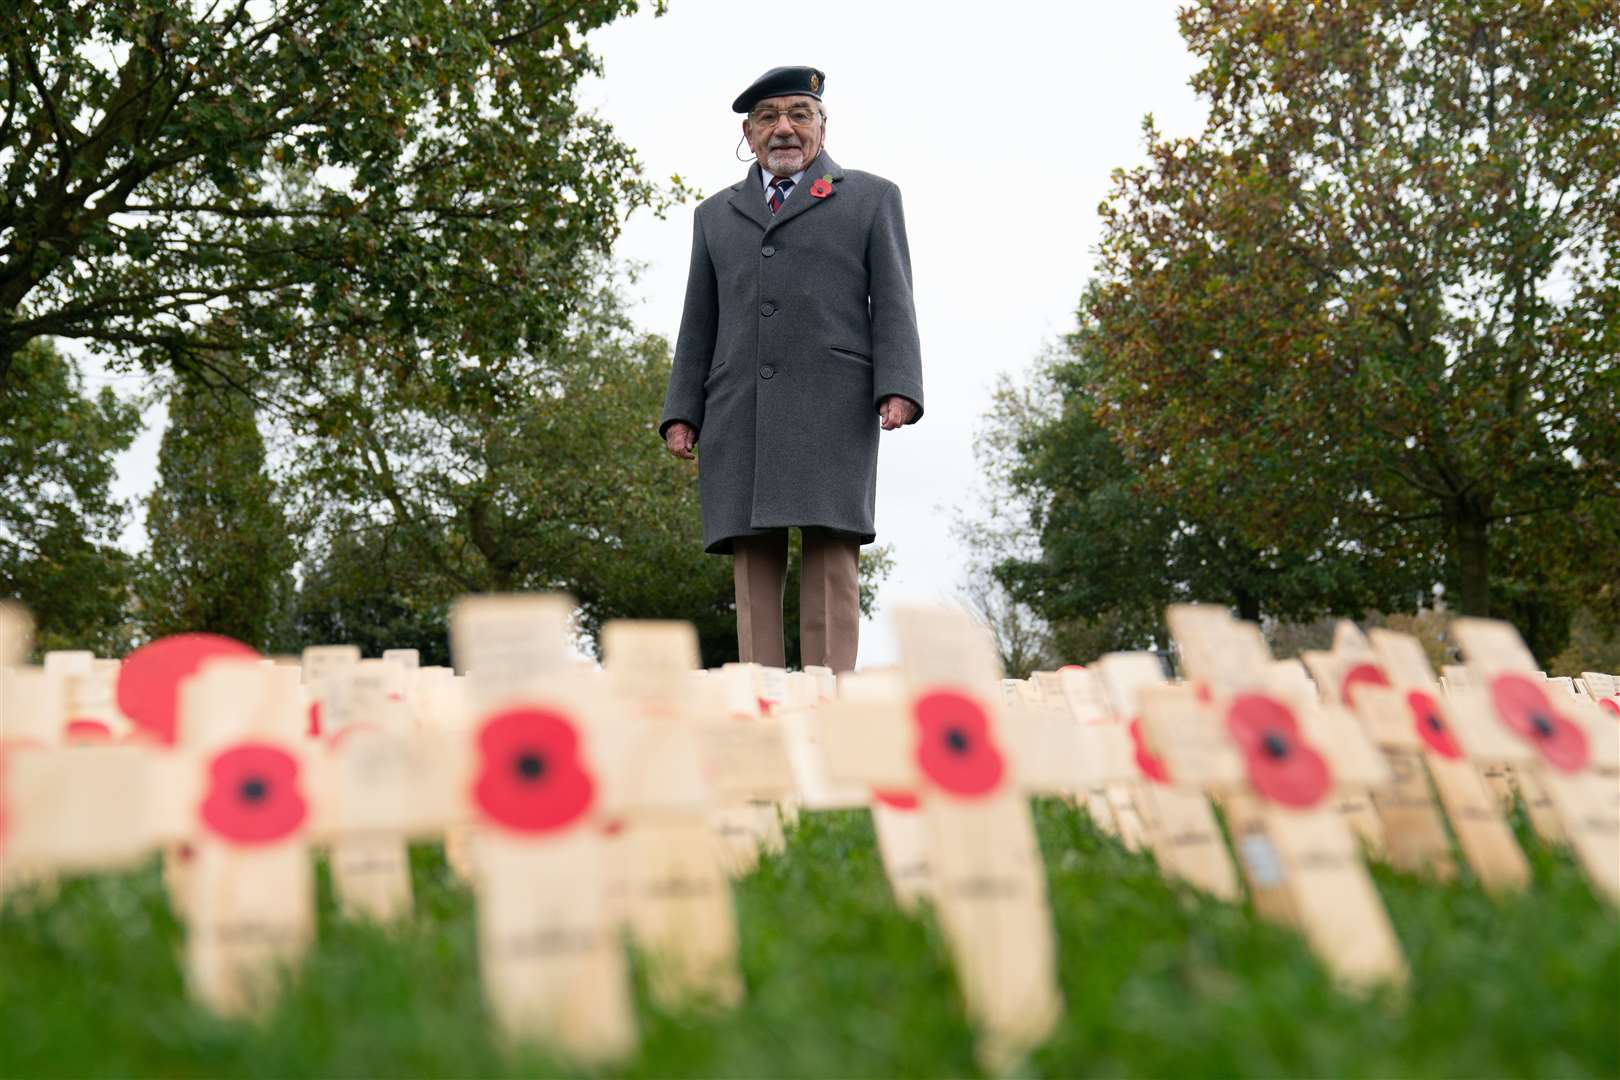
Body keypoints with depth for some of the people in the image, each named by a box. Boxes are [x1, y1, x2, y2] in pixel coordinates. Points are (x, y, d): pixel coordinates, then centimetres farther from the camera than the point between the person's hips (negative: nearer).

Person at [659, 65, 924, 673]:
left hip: (832, 407, -3)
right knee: (753, 556, -5)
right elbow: (698, 322, 21)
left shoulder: (871, 198, 17)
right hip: (738, 412, 3)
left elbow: (892, 302, 7)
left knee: (831, 549, -11)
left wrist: (898, 390, -8)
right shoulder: (716, 214, 25)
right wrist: (681, 412, 9)